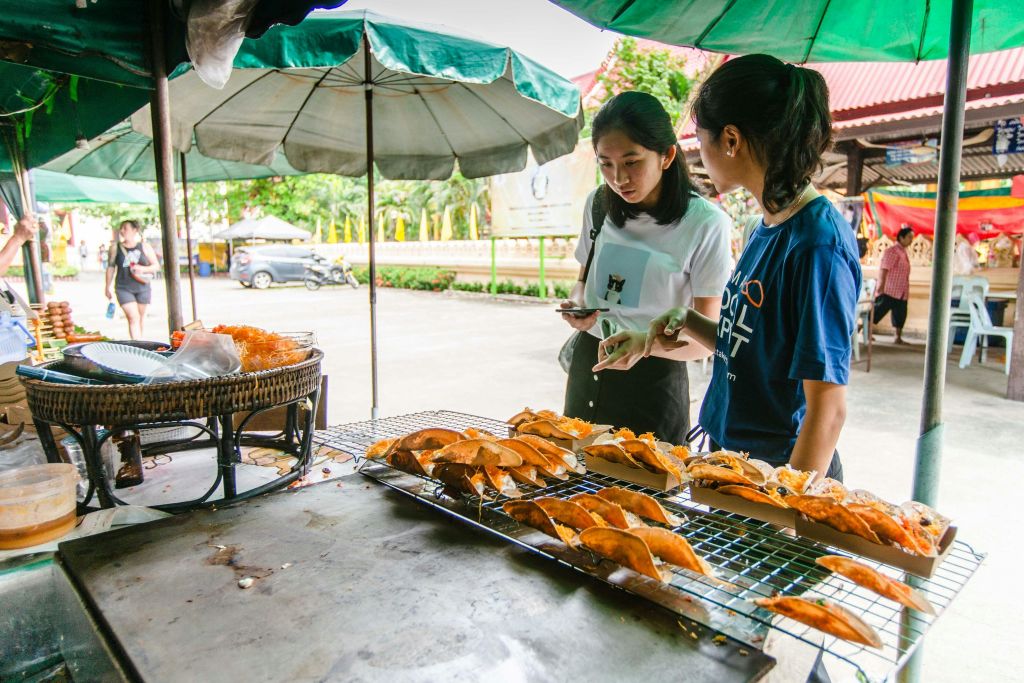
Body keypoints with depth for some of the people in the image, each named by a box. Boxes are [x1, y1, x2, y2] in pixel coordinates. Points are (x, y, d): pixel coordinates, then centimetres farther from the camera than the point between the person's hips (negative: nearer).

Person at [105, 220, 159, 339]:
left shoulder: (145, 247, 5)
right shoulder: (115, 248, 4)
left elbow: (156, 266, 6)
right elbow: (111, 268, 8)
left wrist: (143, 269, -13)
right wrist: (108, 287, 8)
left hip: (142, 288, 2)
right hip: (124, 288, -1)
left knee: (140, 319, 12)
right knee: (133, 318, -13)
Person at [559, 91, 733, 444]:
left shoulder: (705, 223, -15)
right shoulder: (599, 203, 1)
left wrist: (646, 343, -33)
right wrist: (578, 303, -7)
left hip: (654, 378, -5)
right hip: (588, 364, 5)